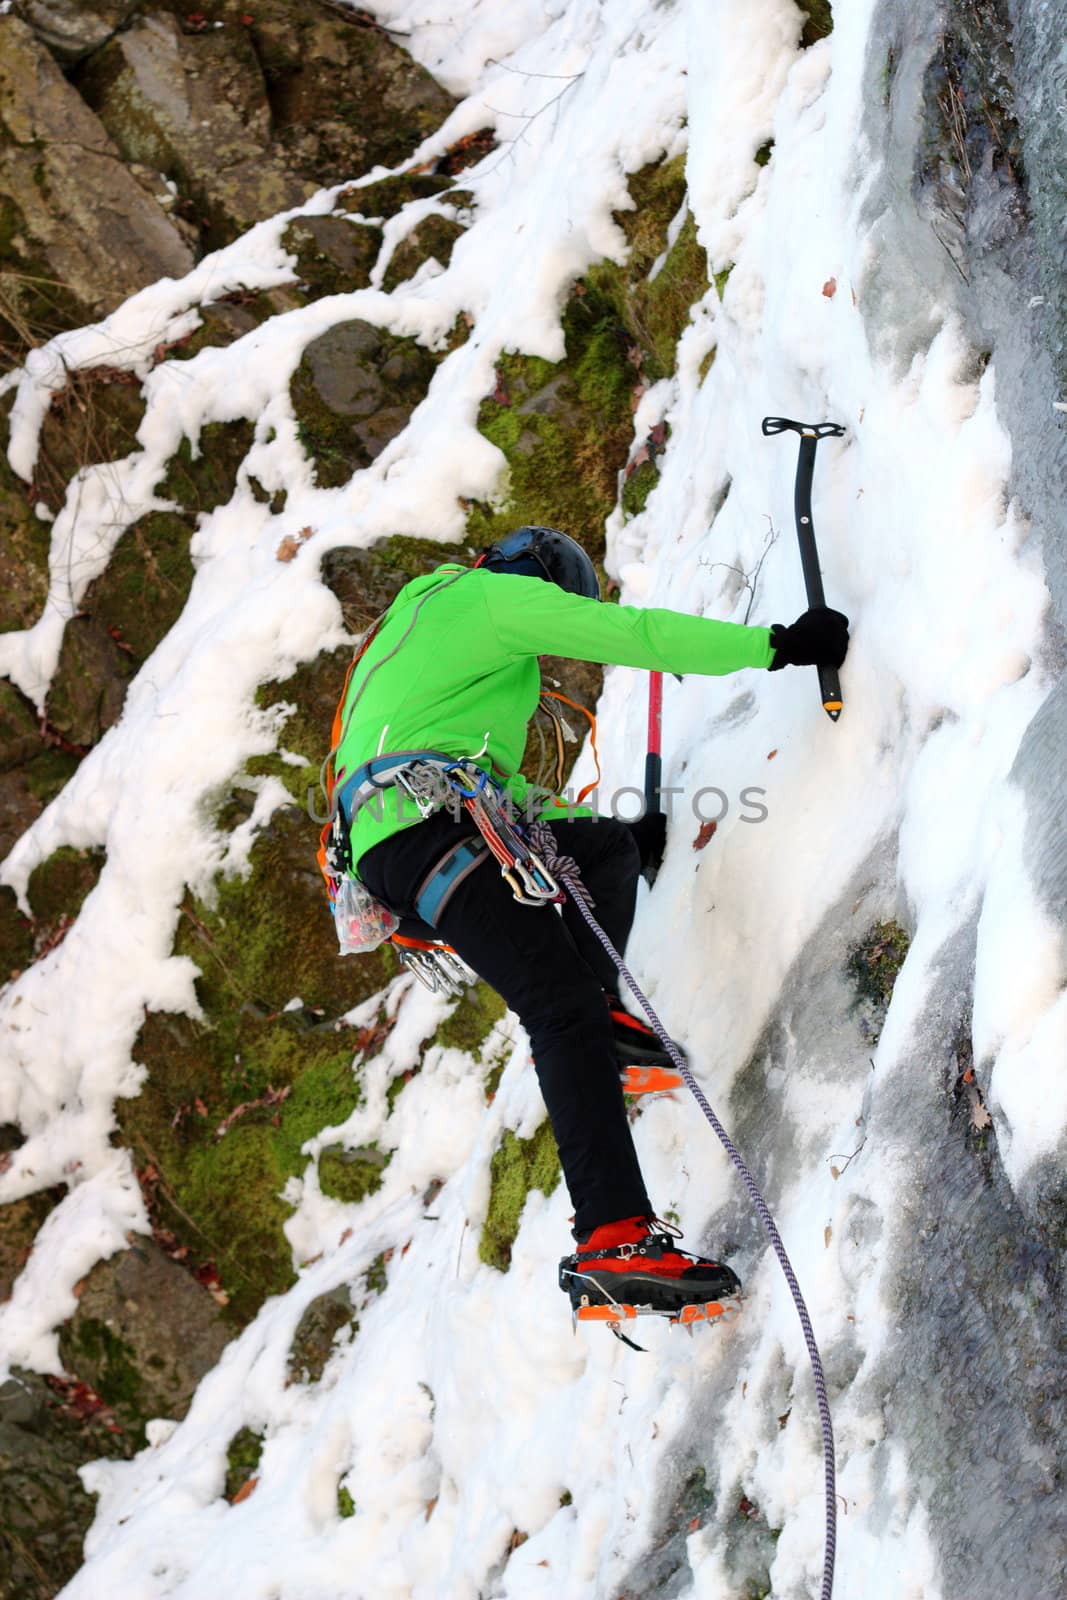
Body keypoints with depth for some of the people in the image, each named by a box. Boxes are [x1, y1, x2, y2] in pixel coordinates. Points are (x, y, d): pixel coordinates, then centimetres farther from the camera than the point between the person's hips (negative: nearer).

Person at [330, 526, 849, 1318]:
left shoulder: (418, 622, 35)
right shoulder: (494, 596, 6)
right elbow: (630, 633, -5)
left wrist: (621, 826, 41)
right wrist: (778, 644, -4)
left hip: (393, 842, 10)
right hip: (432, 828, -10)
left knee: (608, 843, 28)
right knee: (563, 1009, -21)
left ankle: (598, 1011, 13)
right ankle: (614, 1237, -32)